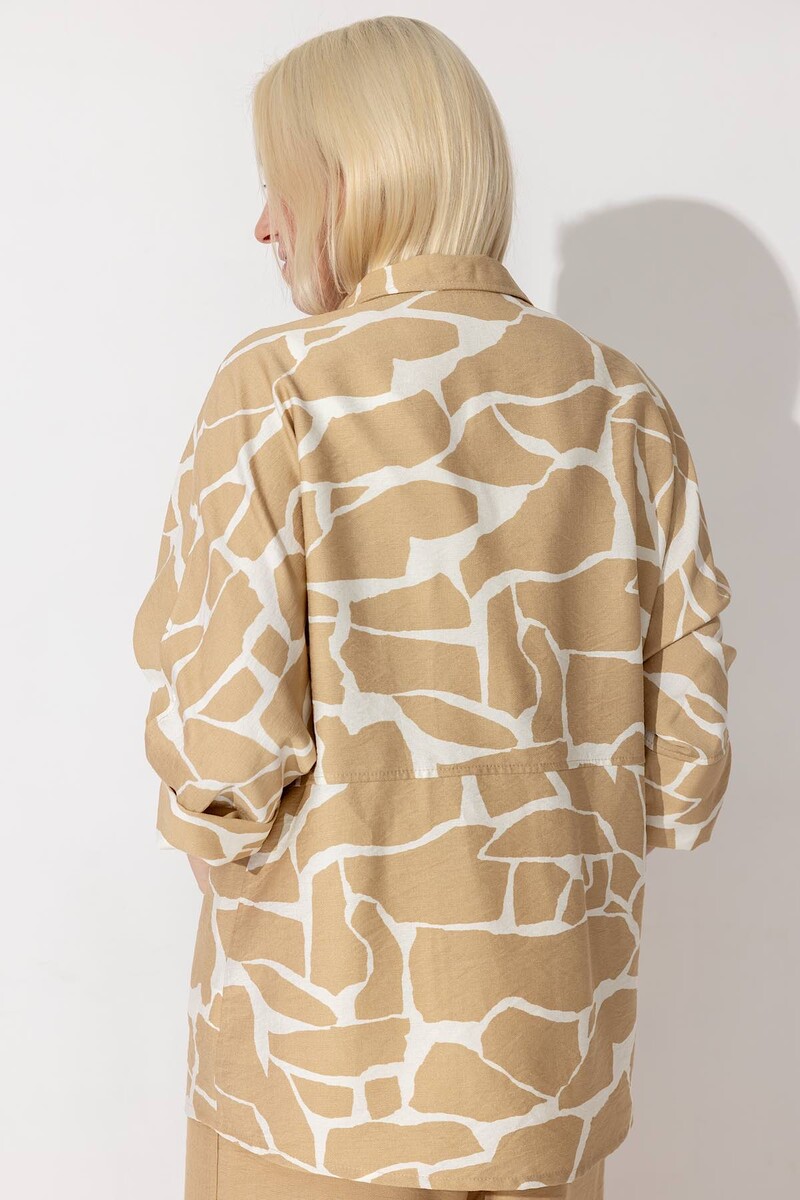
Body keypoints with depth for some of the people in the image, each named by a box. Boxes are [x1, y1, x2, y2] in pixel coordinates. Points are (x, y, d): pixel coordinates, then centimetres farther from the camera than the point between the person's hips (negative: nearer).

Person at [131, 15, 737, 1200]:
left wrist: (215, 828, 4)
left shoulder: (282, 388, -14)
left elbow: (225, 754, -18)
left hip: (327, 1055, -3)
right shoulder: (625, 404, -3)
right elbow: (687, 758, -2)